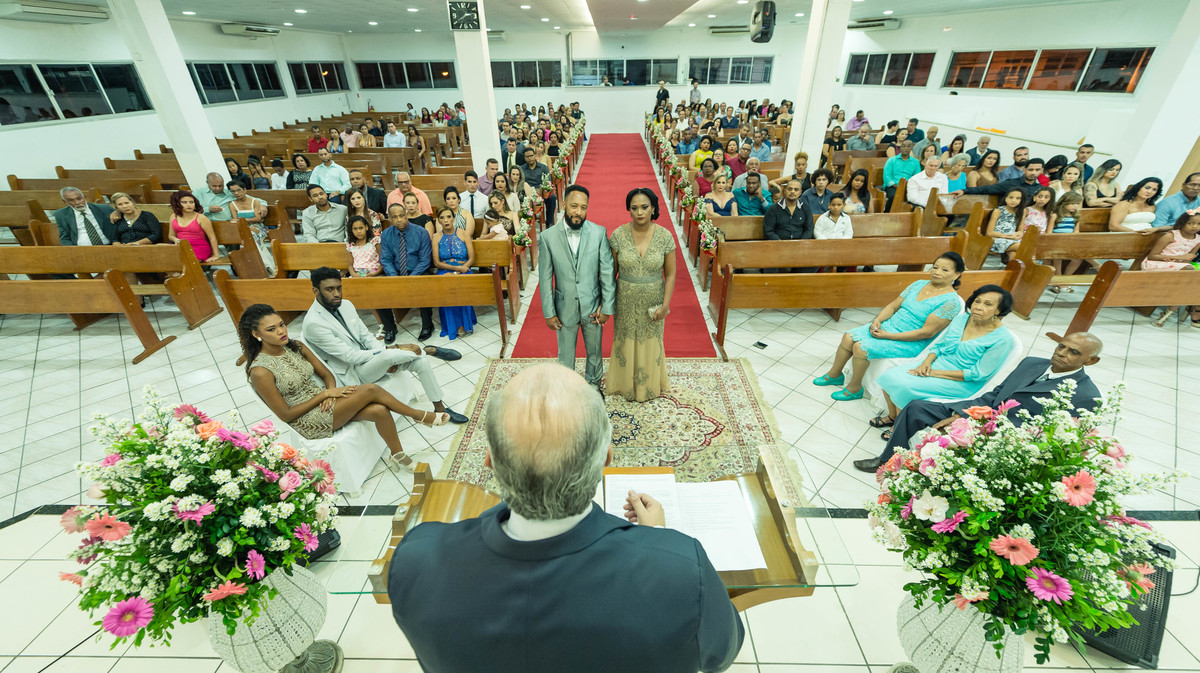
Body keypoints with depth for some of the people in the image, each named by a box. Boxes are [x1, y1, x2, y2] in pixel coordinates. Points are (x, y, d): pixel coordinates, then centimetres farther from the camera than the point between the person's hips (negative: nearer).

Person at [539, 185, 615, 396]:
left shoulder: (599, 232, -11)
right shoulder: (548, 236, -10)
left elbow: (607, 272, -7)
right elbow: (545, 278, -5)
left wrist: (606, 307, -8)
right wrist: (548, 312, -5)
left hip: (593, 306, 1)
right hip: (565, 308, 0)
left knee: (594, 351, 20)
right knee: (565, 355, 17)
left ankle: (594, 385, 46)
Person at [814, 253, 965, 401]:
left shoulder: (951, 301, -14)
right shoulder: (919, 284, 8)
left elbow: (927, 332, -20)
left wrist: (887, 335, -21)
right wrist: (877, 320, -11)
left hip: (911, 343, -7)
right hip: (889, 325, 7)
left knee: (861, 347, -24)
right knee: (849, 337, -10)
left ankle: (854, 388, -3)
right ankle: (834, 374, 10)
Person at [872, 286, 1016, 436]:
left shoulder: (1003, 339, -15)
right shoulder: (961, 318, 2)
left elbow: (978, 374, -18)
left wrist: (935, 373, -21)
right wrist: (926, 362, -11)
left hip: (962, 383, -6)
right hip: (939, 362, 6)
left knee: (905, 387, -27)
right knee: (889, 377, -15)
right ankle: (892, 416, 11)